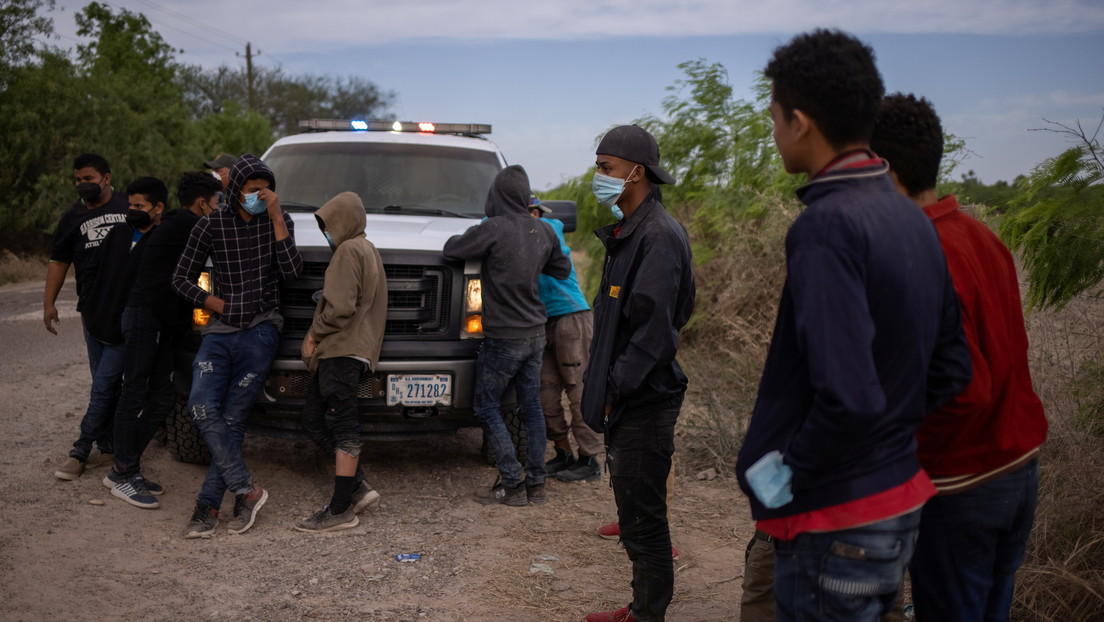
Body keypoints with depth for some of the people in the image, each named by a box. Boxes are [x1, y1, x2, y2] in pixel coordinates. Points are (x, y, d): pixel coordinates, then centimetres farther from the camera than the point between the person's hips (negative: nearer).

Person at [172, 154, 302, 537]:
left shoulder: (277, 220, 4)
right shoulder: (211, 225, 3)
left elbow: (291, 271, -11)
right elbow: (181, 278, 8)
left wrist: (276, 218, -14)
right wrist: (217, 304, -4)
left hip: (261, 330, -1)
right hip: (220, 332, 2)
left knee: (232, 418, -7)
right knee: (202, 408, -18)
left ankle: (208, 505, 1)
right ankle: (247, 491, -10)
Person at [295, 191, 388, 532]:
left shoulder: (350, 250, -9)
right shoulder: (367, 250, 23)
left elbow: (341, 306, -19)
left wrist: (315, 333, -5)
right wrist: (318, 336, 15)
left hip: (342, 351, -11)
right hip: (338, 350, 11)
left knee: (342, 427, -7)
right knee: (314, 419, 12)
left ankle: (340, 510, -4)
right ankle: (358, 488, 12)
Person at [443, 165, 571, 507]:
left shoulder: (493, 229, -16)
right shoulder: (543, 232, 4)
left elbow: (451, 249, -5)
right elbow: (562, 269, 17)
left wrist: (471, 236, 11)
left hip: (503, 337, -6)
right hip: (535, 333, 6)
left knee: (487, 407, 4)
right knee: (531, 407, 12)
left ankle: (512, 484, 1)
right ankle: (536, 484, 15)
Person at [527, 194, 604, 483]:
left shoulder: (551, 230, -3)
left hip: (572, 317, -8)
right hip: (549, 324, 8)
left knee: (579, 392, -7)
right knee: (547, 393, 5)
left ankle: (590, 462, -3)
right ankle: (564, 455, 15)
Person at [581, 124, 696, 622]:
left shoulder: (659, 235, -18)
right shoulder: (627, 231, 14)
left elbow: (654, 332, -23)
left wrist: (615, 389, -18)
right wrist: (604, 385, 14)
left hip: (645, 403, -10)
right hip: (627, 399, 10)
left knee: (642, 516, -2)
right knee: (636, 510, 17)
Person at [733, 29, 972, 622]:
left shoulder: (827, 226, -22)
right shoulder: (912, 219, 6)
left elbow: (848, 398, -29)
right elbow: (951, 369, 12)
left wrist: (784, 472, -15)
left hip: (835, 523, -9)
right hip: (901, 503, 9)